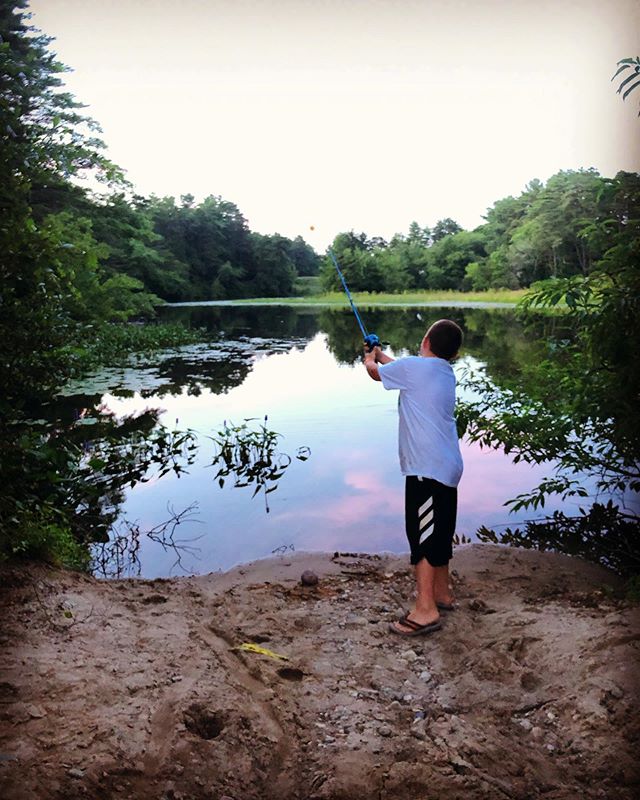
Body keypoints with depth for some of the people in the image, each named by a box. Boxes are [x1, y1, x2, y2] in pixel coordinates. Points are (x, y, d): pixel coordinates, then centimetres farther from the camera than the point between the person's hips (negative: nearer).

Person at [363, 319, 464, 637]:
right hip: (447, 466, 9)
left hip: (427, 468, -9)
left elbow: (374, 370, 7)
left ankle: (426, 610, -2)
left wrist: (370, 358, 30)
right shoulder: (445, 372, 13)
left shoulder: (413, 366, -11)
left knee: (422, 534, -5)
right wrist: (380, 354, 44)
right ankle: (441, 592, 33)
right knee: (439, 532, 19)